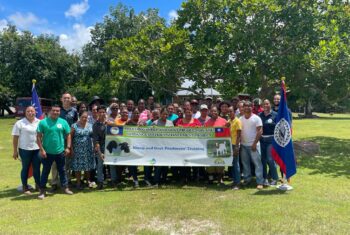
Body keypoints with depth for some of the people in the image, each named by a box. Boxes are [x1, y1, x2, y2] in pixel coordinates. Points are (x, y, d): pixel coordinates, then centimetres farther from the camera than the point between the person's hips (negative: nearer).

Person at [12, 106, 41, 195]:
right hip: (25, 149, -2)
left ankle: (38, 185, 23)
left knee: (37, 168, 9)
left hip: (37, 149, 2)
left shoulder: (39, 122, 5)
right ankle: (25, 187, 21)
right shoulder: (20, 123, -3)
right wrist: (15, 151, -5)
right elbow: (15, 138, -3)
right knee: (25, 168, 9)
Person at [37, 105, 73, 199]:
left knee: (62, 170, 15)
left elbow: (68, 135, 5)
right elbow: (38, 137, -5)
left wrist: (68, 147, -3)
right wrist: (41, 149, -11)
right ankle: (42, 190, 20)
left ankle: (65, 187, 27)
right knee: (45, 171, 8)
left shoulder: (63, 122, 1)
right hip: (47, 152, -2)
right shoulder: (43, 122, -5)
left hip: (60, 152, 2)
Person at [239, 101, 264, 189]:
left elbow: (259, 131, -8)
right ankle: (247, 179, 23)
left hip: (253, 145, -5)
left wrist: (255, 143, -13)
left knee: (257, 163, -4)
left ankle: (260, 182, 0)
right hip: (243, 145, 5)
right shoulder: (241, 119, 10)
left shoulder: (256, 118, -3)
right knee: (245, 163, 11)